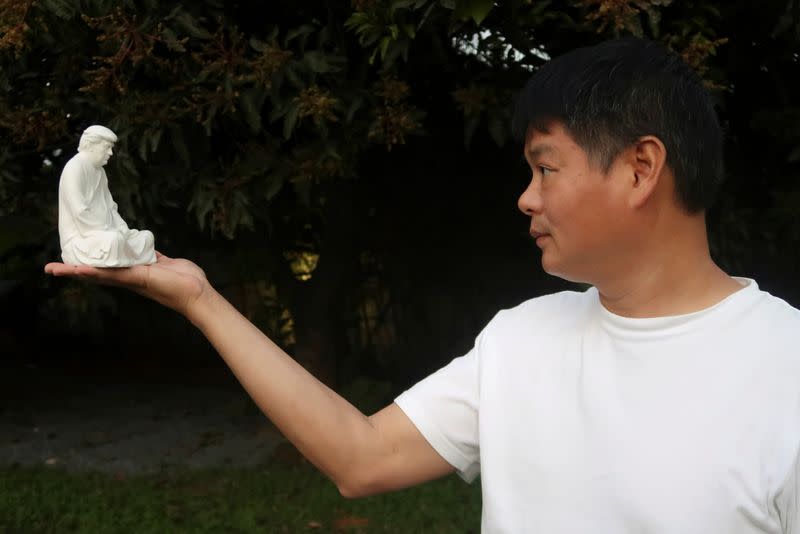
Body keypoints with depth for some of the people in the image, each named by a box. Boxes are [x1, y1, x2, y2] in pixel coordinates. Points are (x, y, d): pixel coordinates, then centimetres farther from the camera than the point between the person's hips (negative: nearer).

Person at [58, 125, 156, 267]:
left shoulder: (100, 171, 17)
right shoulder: (75, 168, -14)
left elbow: (110, 207, 18)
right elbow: (80, 212, -23)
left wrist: (122, 228, 1)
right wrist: (109, 231, -19)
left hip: (104, 235, 10)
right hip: (79, 240, -10)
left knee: (146, 237, 8)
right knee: (113, 240, -38)